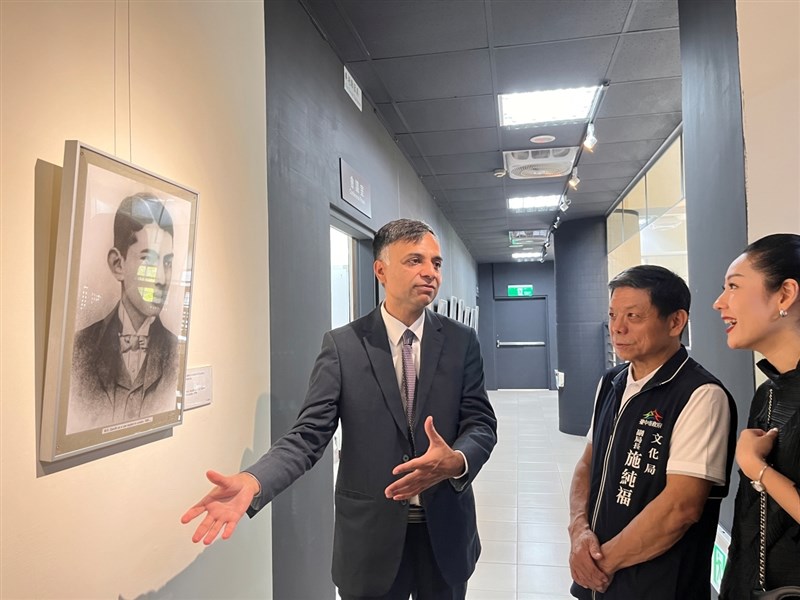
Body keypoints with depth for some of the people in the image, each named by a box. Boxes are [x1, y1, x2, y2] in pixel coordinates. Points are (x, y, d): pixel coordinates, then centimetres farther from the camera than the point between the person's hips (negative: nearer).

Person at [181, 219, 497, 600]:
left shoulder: (462, 341, -2)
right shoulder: (342, 345, -7)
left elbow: (481, 424, -5)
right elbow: (309, 433, -12)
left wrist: (456, 461, -28)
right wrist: (252, 481, -29)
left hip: (445, 531, 2)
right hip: (370, 534, -2)